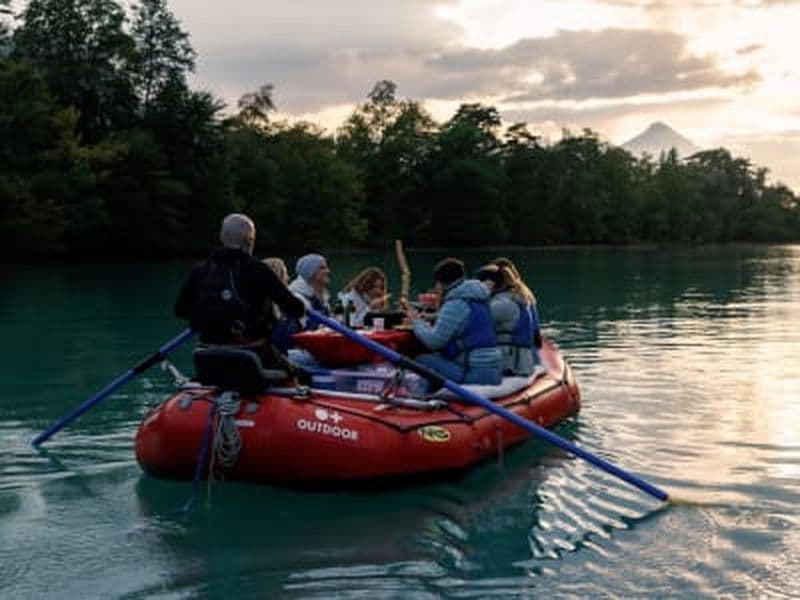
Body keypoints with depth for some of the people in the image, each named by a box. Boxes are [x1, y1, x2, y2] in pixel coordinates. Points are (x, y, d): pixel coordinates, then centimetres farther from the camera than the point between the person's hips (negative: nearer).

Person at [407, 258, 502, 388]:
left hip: (474, 373, -9)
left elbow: (434, 341, -12)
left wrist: (417, 322, 4)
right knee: (435, 358, 22)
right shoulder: (478, 300, 17)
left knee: (422, 362, -3)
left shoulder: (456, 304, -11)